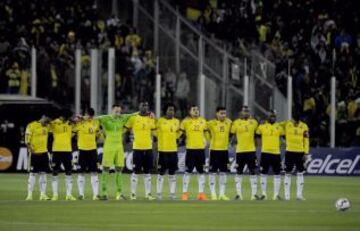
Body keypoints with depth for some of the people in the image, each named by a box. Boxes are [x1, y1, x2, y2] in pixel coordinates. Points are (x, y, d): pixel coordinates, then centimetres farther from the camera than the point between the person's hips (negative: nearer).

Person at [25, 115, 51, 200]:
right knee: (33, 173, -3)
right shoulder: (32, 126, -10)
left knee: (43, 173, 6)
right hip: (35, 153, -6)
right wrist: (30, 149, -19)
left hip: (44, 152, 6)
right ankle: (29, 194, 1)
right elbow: (27, 140, -11)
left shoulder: (47, 126, 8)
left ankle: (43, 194, 9)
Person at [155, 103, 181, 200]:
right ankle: (158, 193, 5)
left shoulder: (177, 121, 8)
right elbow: (155, 132, 1)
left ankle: (172, 193, 10)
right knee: (161, 172, 0)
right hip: (163, 150, -4)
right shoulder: (160, 121, -4)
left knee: (172, 173, 6)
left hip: (173, 150, 4)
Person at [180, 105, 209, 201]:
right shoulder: (186, 121, -3)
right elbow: (181, 132, 4)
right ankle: (185, 193, 3)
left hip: (201, 149, 4)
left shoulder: (203, 121, 8)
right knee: (188, 171, -2)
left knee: (201, 171, 7)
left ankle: (201, 193, 12)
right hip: (190, 149, -4)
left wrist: (205, 141, 8)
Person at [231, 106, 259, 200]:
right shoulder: (236, 123, -2)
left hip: (251, 150, 2)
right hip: (240, 151, -2)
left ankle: (254, 194, 6)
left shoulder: (254, 122, 6)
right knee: (239, 172, 3)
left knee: (253, 172, 2)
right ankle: (238, 194, 8)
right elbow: (232, 134, 5)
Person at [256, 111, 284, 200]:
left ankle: (276, 194, 8)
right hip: (265, 152, -1)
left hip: (276, 153, 1)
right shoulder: (262, 126, 1)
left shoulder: (279, 127, 7)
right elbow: (257, 136, 8)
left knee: (277, 174, 2)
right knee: (263, 173, 3)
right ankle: (263, 194, 10)